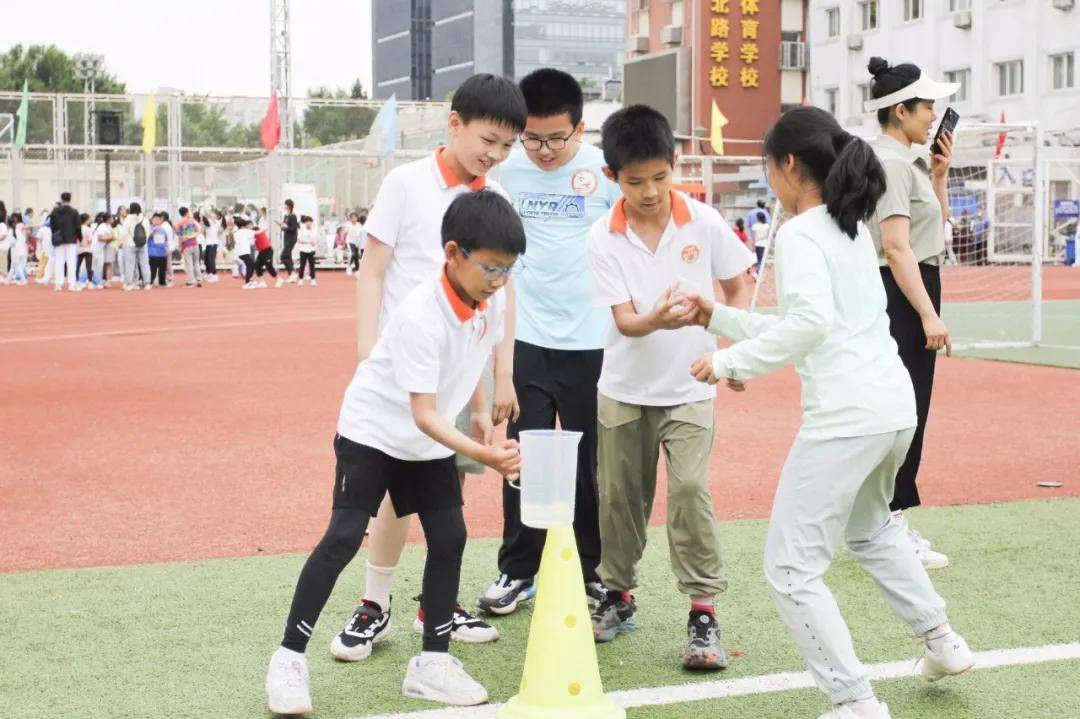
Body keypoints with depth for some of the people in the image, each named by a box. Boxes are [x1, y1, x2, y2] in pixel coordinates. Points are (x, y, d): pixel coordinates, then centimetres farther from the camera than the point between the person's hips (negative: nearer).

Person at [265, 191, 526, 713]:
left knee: (449, 538, 1)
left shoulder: (491, 299, -10)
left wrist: (482, 417, 2)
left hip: (430, 442, 7)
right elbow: (424, 414, -33)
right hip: (373, 430, -7)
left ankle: (433, 662, 12)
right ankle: (290, 657, -2)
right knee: (344, 538, -12)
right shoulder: (421, 316, -32)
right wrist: (483, 455, -41)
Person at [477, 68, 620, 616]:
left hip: (592, 340, -1)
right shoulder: (507, 169, -2)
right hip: (527, 338, 1)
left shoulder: (605, 169, -7)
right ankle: (517, 571, 15)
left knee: (591, 461, 8)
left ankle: (591, 570, 22)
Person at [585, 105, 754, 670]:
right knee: (620, 494, 11)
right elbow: (625, 321, -16)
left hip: (688, 389, -1)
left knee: (689, 487, -14)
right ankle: (619, 596, 30)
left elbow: (738, 286, 3)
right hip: (624, 390, 1)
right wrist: (658, 320, -38)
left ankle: (704, 612, -5)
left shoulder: (704, 222, -10)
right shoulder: (603, 238, -11)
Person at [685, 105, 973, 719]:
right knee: (869, 527, 36)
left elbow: (810, 323, -24)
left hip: (844, 416, -10)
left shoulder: (800, 234, -8)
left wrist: (729, 362, -17)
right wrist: (717, 317, 25)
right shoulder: (854, 230, 19)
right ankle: (940, 641, 37)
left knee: (791, 571, -1)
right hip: (897, 407, 10)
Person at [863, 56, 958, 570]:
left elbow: (935, 226, 27)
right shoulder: (891, 161, -15)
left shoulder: (908, 160, 16)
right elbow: (897, 246, -22)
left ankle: (889, 523, 22)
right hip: (901, 297, -11)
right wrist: (929, 315, -25)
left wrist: (939, 173, 14)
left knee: (908, 410, 14)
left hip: (911, 298, 11)